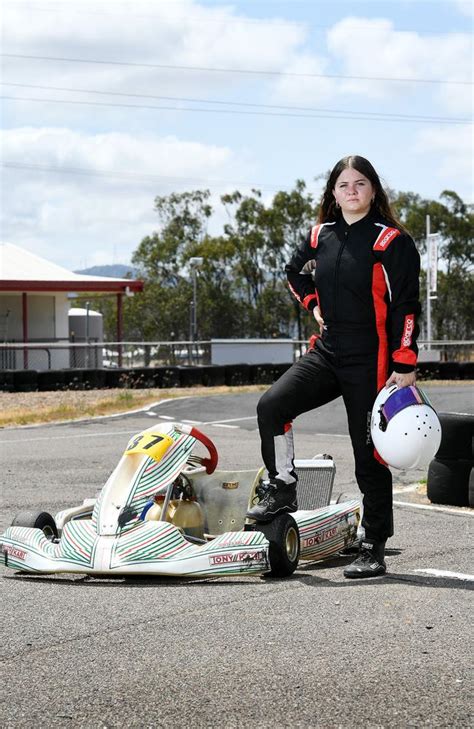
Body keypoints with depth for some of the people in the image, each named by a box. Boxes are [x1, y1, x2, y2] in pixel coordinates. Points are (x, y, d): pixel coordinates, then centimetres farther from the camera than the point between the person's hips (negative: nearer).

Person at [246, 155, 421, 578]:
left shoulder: (392, 241, -8)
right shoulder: (321, 236, 7)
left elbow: (406, 308, -10)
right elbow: (295, 271, 30)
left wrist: (404, 367, -14)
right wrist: (314, 305, 13)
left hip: (370, 364, -5)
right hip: (327, 353, 5)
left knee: (370, 455, 0)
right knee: (272, 405, -17)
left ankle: (374, 549, 9)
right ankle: (282, 491, 0)